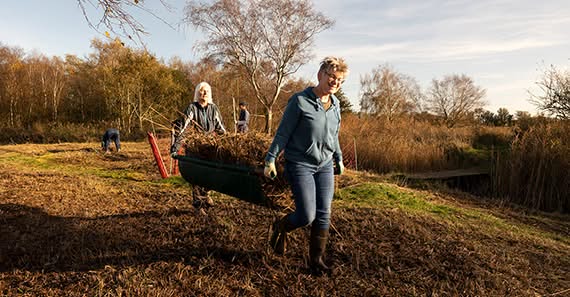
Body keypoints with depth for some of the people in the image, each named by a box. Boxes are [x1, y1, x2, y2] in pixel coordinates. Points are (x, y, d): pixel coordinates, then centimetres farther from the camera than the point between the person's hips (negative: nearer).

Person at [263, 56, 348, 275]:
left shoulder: (335, 104, 7)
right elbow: (283, 133, -8)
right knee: (307, 216, -7)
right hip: (300, 165, -6)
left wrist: (339, 158, 24)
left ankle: (316, 259, 23)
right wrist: (270, 159, -10)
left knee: (323, 216, 6)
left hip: (325, 166, 6)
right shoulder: (300, 101, -11)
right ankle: (280, 227, 26)